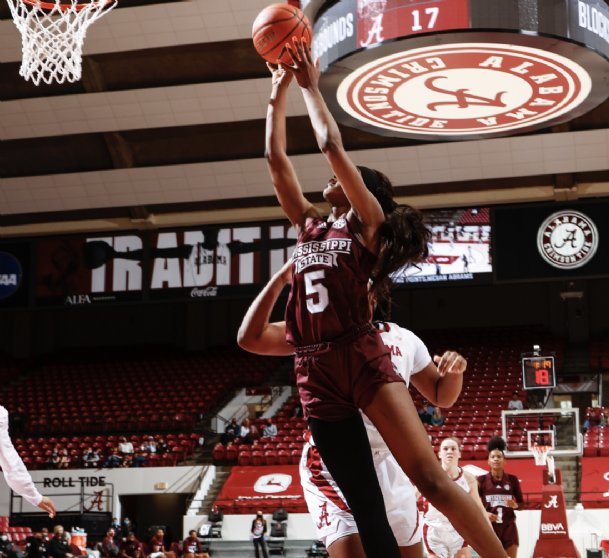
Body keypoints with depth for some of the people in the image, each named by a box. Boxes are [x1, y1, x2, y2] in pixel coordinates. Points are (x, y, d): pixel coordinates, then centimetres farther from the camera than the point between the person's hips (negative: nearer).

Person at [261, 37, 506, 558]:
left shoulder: (369, 223, 5)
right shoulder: (310, 226, 19)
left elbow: (333, 146, -3)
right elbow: (276, 158, 18)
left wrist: (311, 87, 7)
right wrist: (278, 91, 19)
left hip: (362, 358, -5)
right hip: (317, 373, 5)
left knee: (430, 477, -15)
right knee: (366, 507, 2)